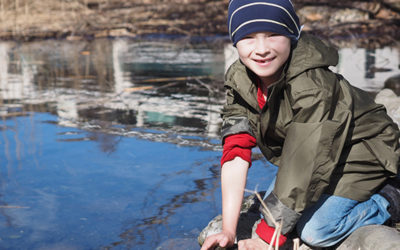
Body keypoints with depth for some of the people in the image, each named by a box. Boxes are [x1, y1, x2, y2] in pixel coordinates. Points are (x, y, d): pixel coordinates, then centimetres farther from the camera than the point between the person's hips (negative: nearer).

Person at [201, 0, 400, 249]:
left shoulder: (313, 89, -36)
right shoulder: (239, 79, -16)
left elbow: (302, 169, -34)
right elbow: (236, 151, -20)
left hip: (362, 155, -7)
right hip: (315, 158, 7)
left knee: (315, 229, -20)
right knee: (269, 207, -1)